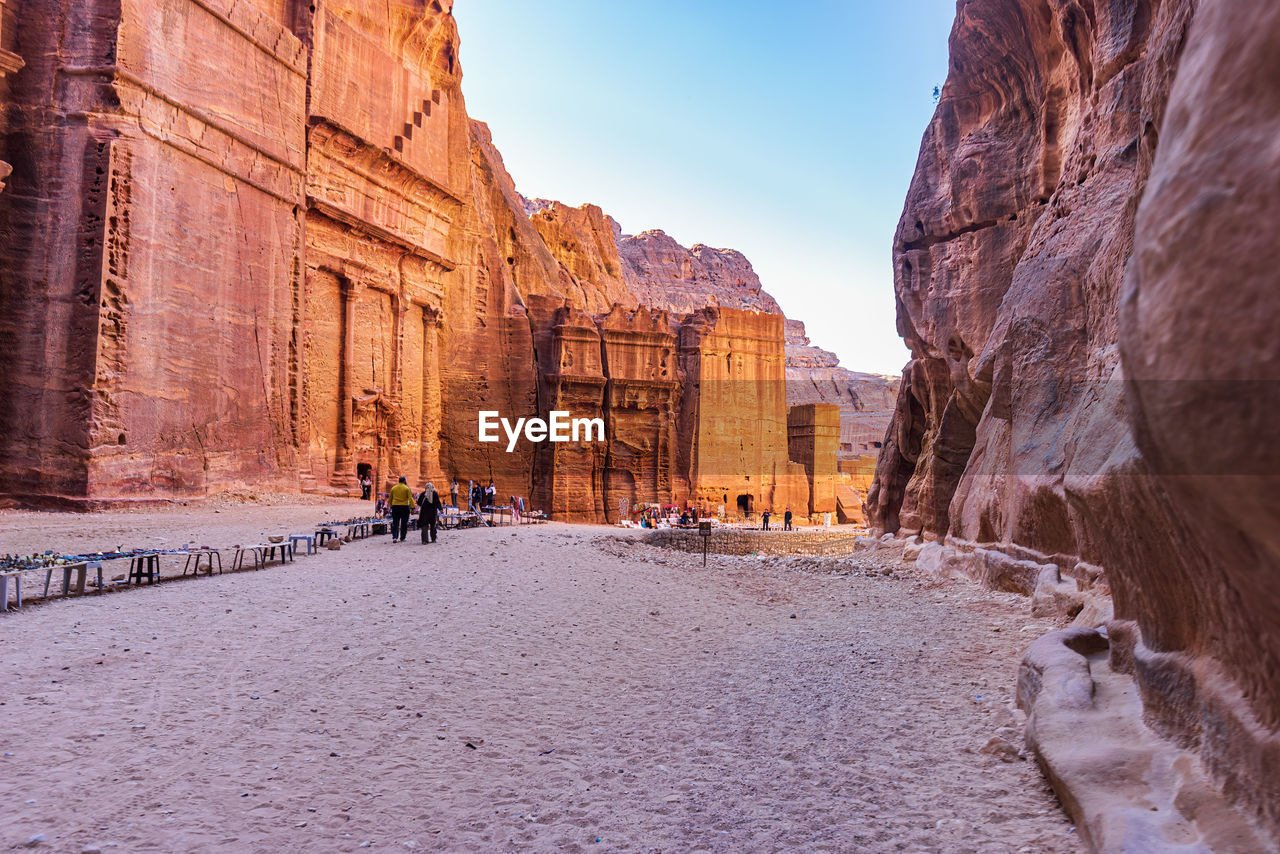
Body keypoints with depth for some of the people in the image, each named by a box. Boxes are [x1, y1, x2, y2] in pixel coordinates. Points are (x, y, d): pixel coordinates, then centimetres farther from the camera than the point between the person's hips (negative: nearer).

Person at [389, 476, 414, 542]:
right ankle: (402, 538, 13)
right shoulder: (407, 488, -3)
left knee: (395, 523, 5)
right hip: (404, 507, -3)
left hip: (395, 507, 3)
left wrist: (391, 506, 19)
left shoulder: (393, 488, 8)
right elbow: (410, 499, -10)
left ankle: (394, 537, -9)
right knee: (404, 524, 8)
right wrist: (412, 507, -10)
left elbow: (390, 499, 11)